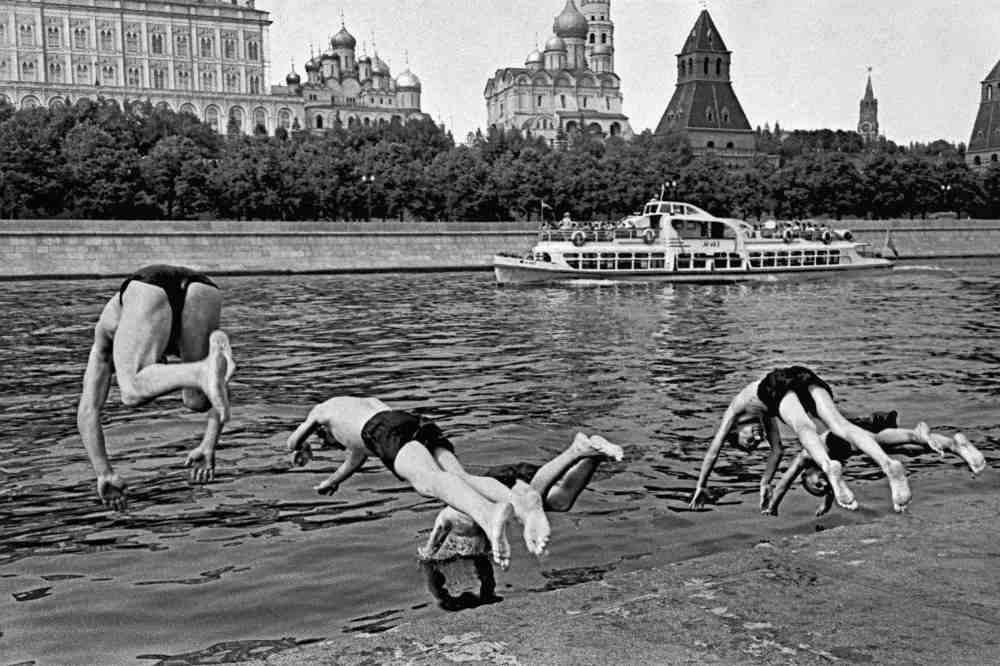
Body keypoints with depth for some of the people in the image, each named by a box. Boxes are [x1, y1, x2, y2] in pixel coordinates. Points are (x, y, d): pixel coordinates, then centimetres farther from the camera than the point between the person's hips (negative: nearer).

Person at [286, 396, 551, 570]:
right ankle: (521, 500, -57)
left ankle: (490, 514, -68)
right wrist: (331, 481, 79)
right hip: (421, 423, 6)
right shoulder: (371, 403, 53)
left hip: (391, 432, -6)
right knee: (463, 479, -22)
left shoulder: (322, 409, 39)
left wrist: (304, 450, 77)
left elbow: (293, 443, 54)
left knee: (431, 482, -34)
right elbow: (357, 458, 66)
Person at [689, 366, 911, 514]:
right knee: (841, 425, -18)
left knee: (805, 428, -31)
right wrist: (765, 484, 59)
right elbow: (777, 449, 53)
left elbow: (712, 451, 36)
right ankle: (888, 465, -44)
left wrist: (701, 488, 45)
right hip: (804, 376, 5)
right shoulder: (764, 412, 46)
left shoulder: (734, 410, 34)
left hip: (779, 383, -5)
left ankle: (830, 467, -63)